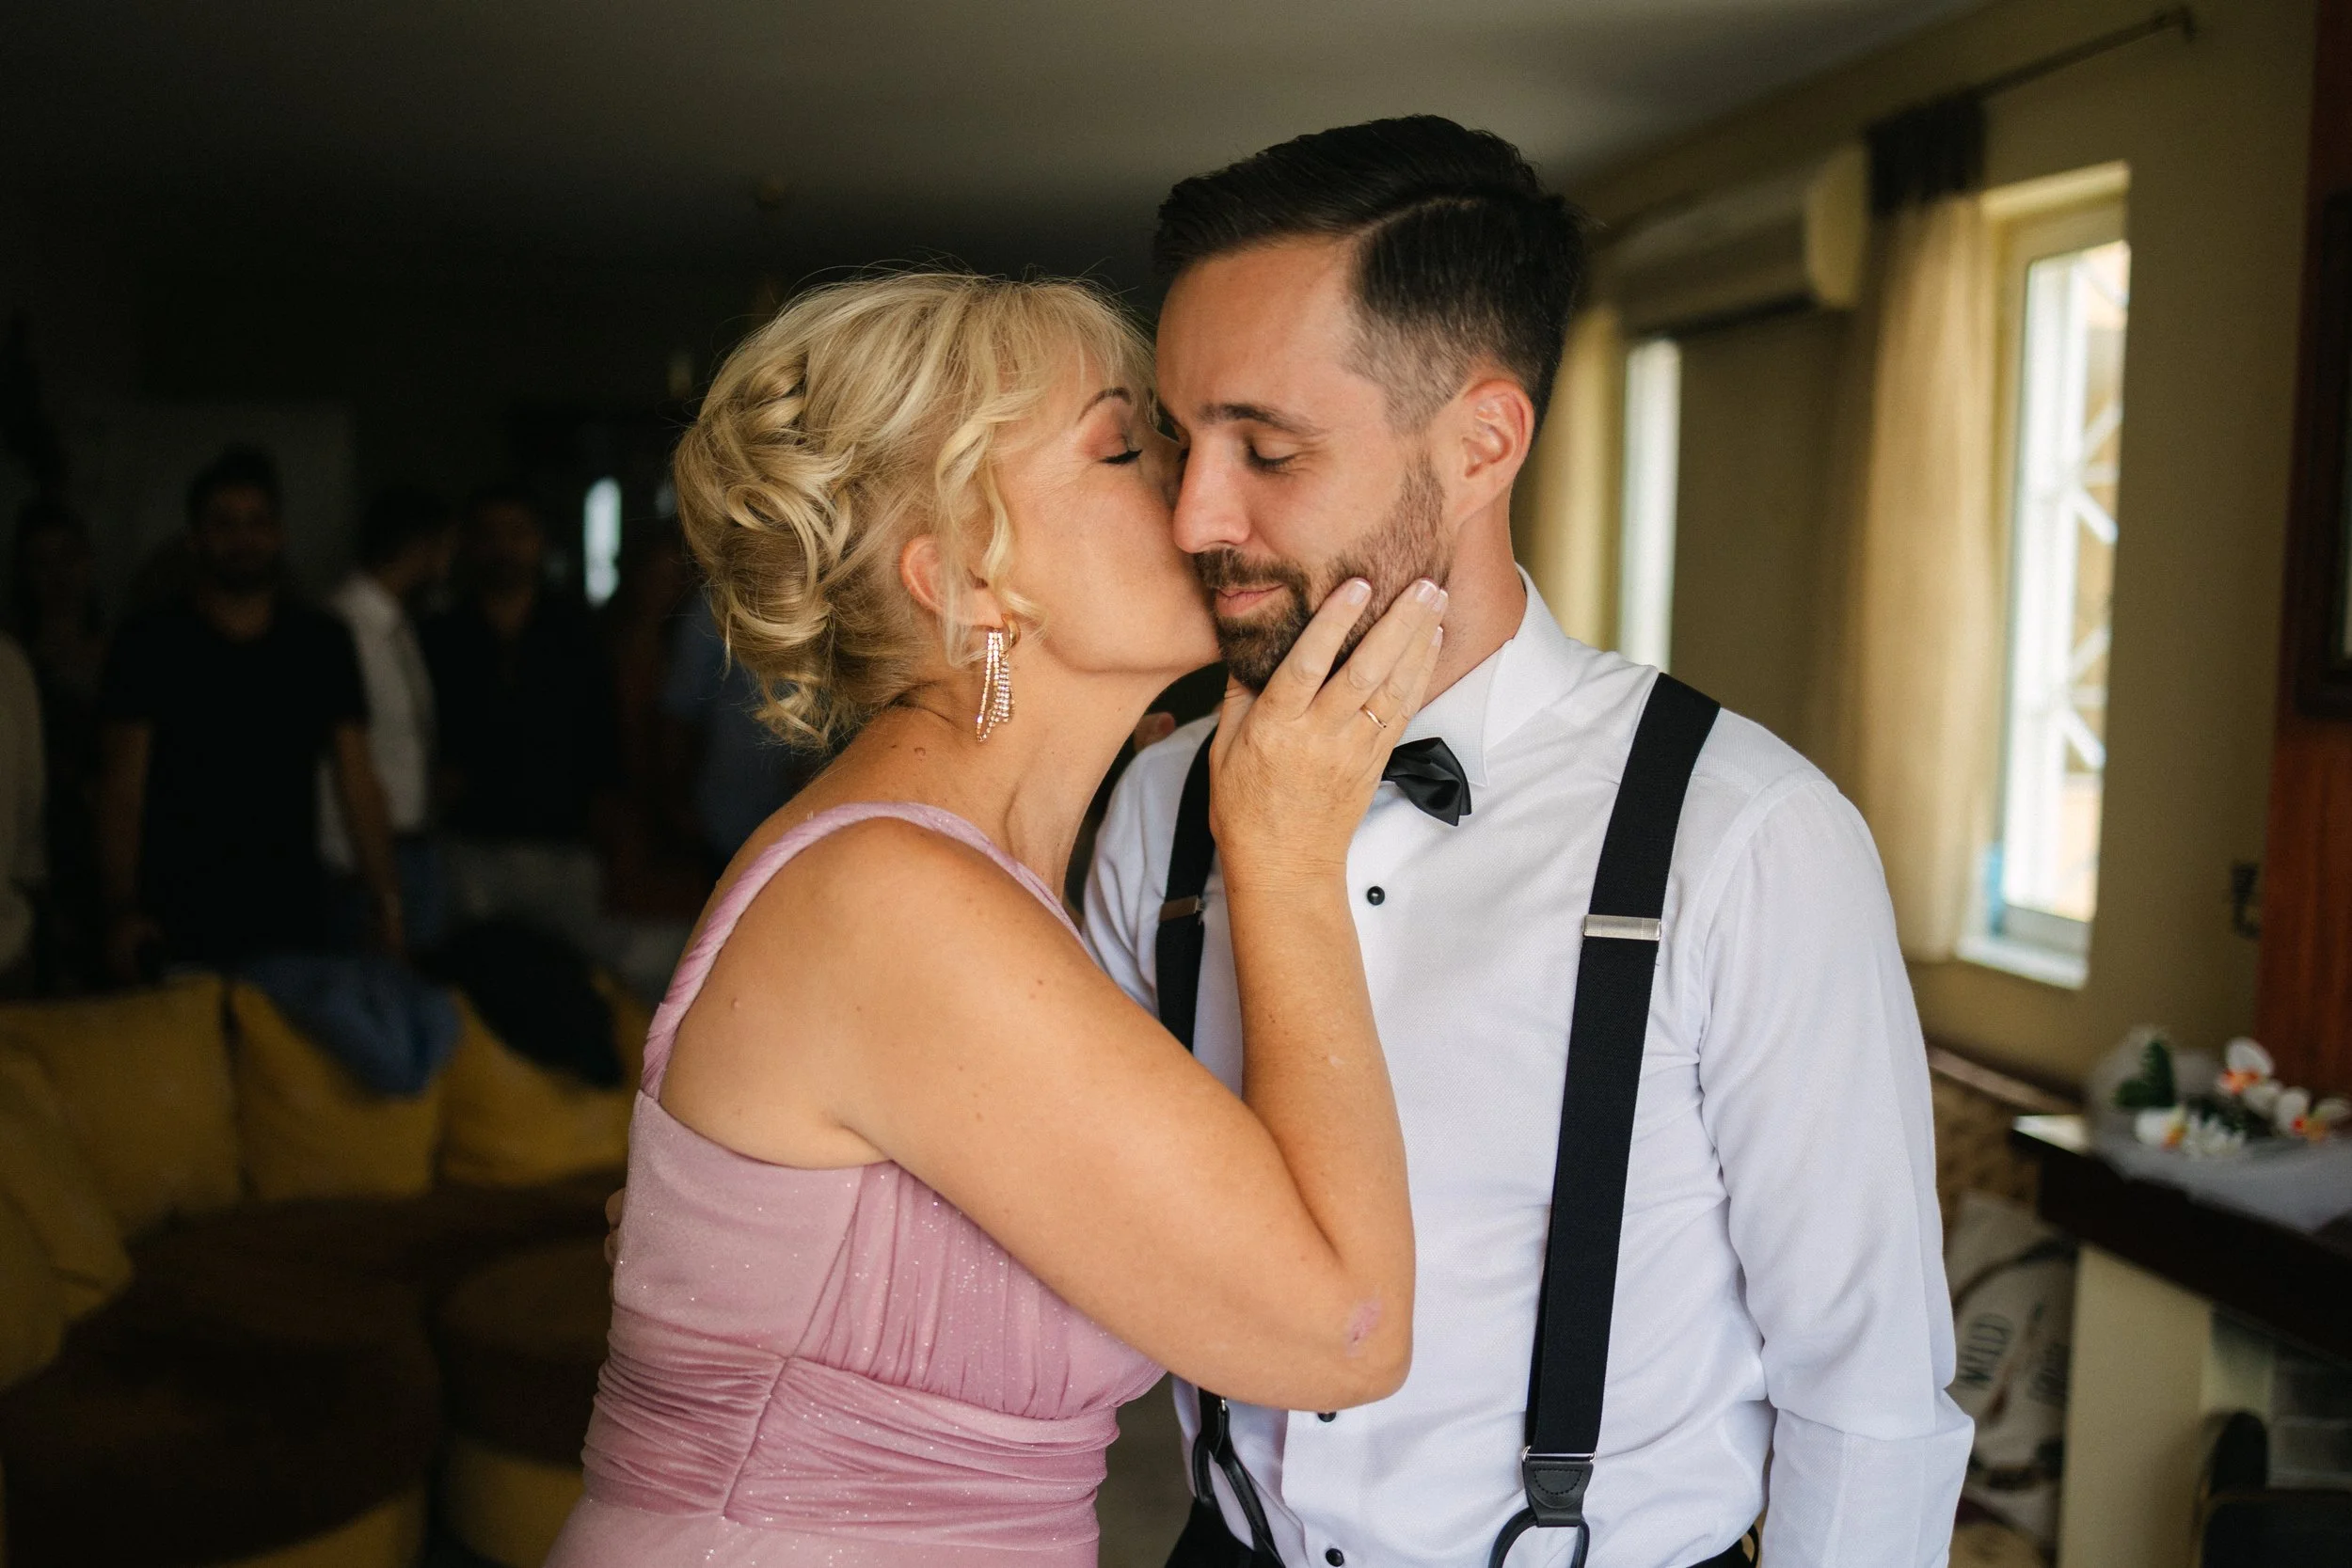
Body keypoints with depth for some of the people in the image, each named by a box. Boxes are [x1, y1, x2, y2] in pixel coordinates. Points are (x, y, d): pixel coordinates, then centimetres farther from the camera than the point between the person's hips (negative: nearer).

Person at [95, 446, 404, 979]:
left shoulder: (322, 641, 8)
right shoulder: (150, 644, 2)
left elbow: (357, 781, 6)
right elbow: (122, 789, -1)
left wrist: (387, 903, -1)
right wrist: (123, 910, -11)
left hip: (292, 916, 2)